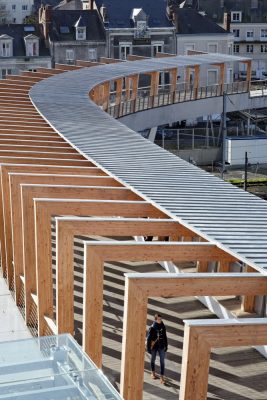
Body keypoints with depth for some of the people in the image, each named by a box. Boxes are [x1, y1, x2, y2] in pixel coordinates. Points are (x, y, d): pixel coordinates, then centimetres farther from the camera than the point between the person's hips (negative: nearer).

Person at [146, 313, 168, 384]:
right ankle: (153, 372, 39)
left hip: (161, 346, 2)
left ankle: (162, 377, 1)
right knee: (153, 359, 17)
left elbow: (165, 336, 5)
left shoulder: (163, 326, -5)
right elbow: (149, 338, -10)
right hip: (154, 347, -2)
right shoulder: (152, 328, -15)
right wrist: (148, 348, -10)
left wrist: (166, 345, 8)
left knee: (162, 361, -2)